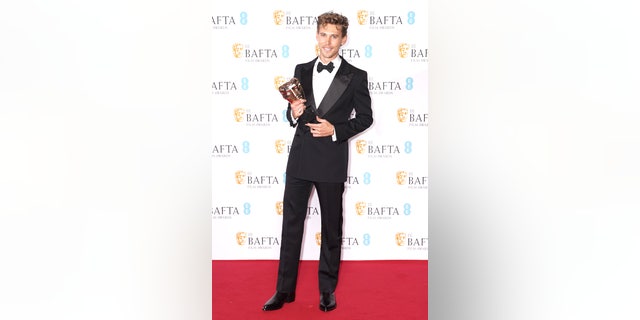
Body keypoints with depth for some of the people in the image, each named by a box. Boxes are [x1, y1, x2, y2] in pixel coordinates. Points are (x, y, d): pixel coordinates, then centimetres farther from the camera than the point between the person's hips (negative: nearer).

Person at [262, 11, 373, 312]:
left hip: (331, 161, -3)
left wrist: (335, 130, -13)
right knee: (291, 223, 7)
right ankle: (285, 289, 19)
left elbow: (365, 117, 1)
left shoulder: (355, 76, -1)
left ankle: (327, 289, 25)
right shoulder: (301, 71, 9)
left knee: (331, 228, 9)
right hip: (299, 157, 3)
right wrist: (293, 113, -7)